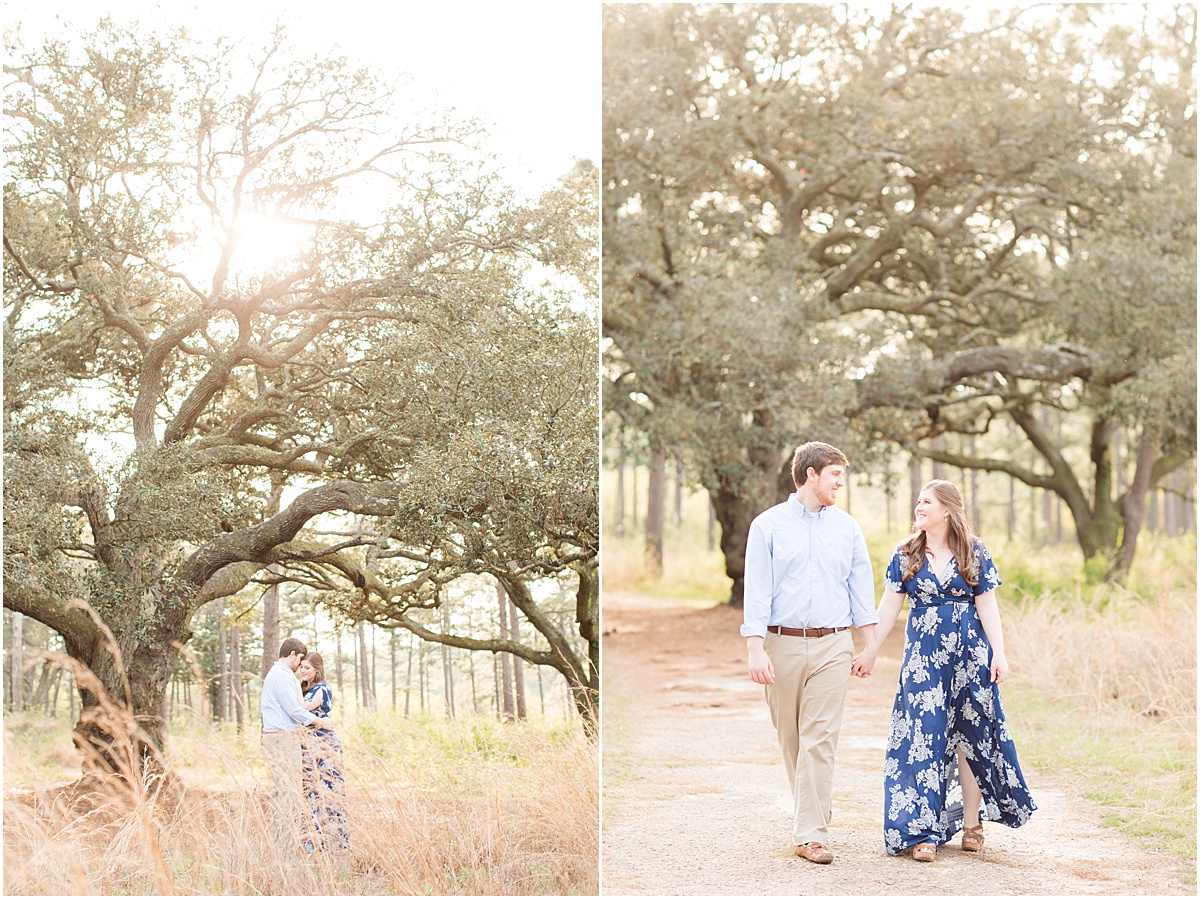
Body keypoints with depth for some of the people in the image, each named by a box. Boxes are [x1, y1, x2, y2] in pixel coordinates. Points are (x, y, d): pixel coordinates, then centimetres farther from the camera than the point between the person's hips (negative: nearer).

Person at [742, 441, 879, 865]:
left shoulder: (847, 527, 9)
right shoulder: (768, 525, 2)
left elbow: (861, 587, 13)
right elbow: (757, 590, -3)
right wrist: (754, 647, -12)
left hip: (832, 645, 1)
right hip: (782, 643, 0)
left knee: (820, 738, -8)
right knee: (789, 735, 9)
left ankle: (811, 833, -8)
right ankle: (811, 808, 29)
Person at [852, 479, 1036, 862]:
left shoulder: (974, 552, 1)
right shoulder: (905, 554, 4)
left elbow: (987, 605, 0)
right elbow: (890, 604, 4)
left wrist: (998, 653, -7)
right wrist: (870, 650, -1)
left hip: (970, 654, -1)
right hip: (923, 655, 1)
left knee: (971, 736, 5)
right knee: (924, 739, -3)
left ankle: (971, 823, 17)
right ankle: (924, 831, -1)